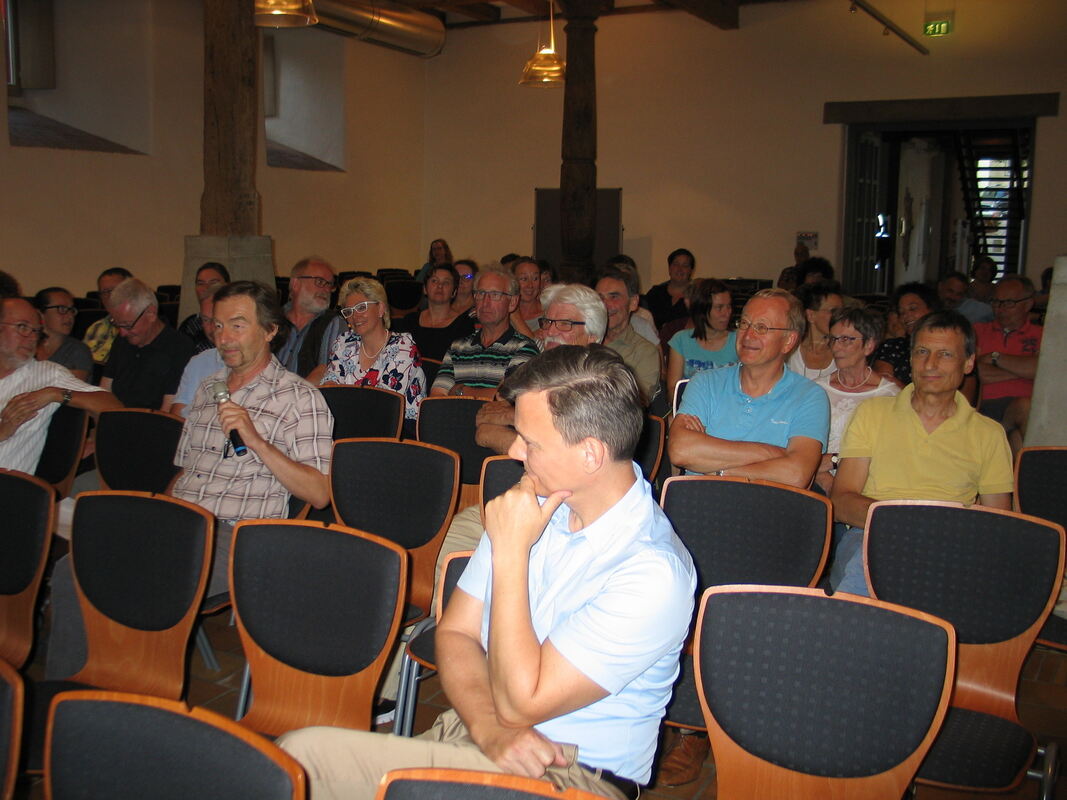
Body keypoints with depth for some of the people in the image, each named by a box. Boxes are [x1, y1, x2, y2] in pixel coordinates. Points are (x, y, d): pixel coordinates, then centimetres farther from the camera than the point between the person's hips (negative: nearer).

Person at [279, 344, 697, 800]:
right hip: (473, 736, 6)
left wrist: (511, 551, -20)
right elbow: (455, 632, 5)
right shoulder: (534, 504, 4)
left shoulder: (653, 572, -21)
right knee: (300, 752, -19)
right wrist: (491, 728, -15)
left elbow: (519, 703, -20)